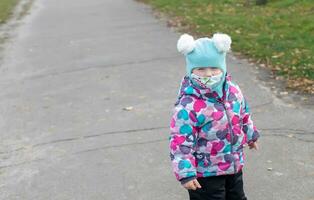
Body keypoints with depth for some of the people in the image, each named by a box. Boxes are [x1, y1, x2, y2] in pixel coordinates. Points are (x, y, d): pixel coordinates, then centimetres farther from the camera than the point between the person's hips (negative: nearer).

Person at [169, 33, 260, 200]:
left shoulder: (233, 90, -5)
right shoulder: (188, 106, -27)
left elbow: (243, 113, 15)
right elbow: (180, 141, -24)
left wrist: (250, 135, 28)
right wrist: (185, 173, -24)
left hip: (234, 164, 7)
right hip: (205, 172, -7)